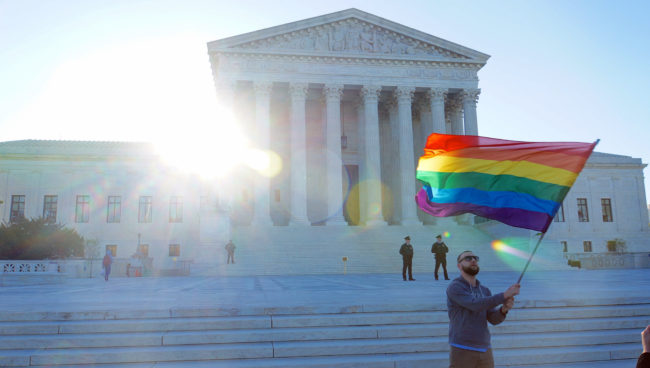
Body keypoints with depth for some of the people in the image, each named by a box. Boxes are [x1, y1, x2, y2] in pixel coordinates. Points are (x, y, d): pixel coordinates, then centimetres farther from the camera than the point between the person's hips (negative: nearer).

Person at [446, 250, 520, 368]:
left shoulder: (484, 291, 15)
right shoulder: (454, 287, -11)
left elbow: (494, 319, 4)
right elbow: (475, 305, -26)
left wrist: (504, 308, -19)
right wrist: (505, 295, -25)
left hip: (484, 351, 7)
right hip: (462, 351, -7)